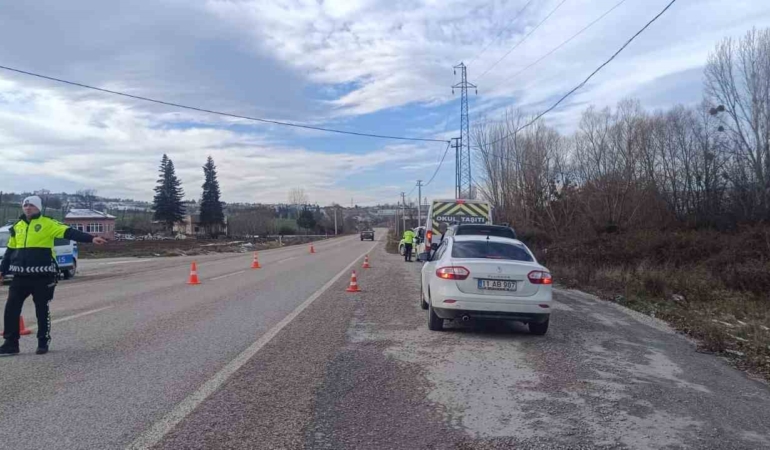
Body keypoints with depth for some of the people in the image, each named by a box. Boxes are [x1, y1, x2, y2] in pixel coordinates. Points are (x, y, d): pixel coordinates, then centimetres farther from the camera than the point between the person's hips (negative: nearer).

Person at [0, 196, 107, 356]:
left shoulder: (47, 224, -5)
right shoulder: (17, 227, 13)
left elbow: (69, 232, -16)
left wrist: (91, 238, -29)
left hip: (42, 276, -5)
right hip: (20, 275, 5)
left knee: (42, 309, 5)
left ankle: (43, 343, 18)